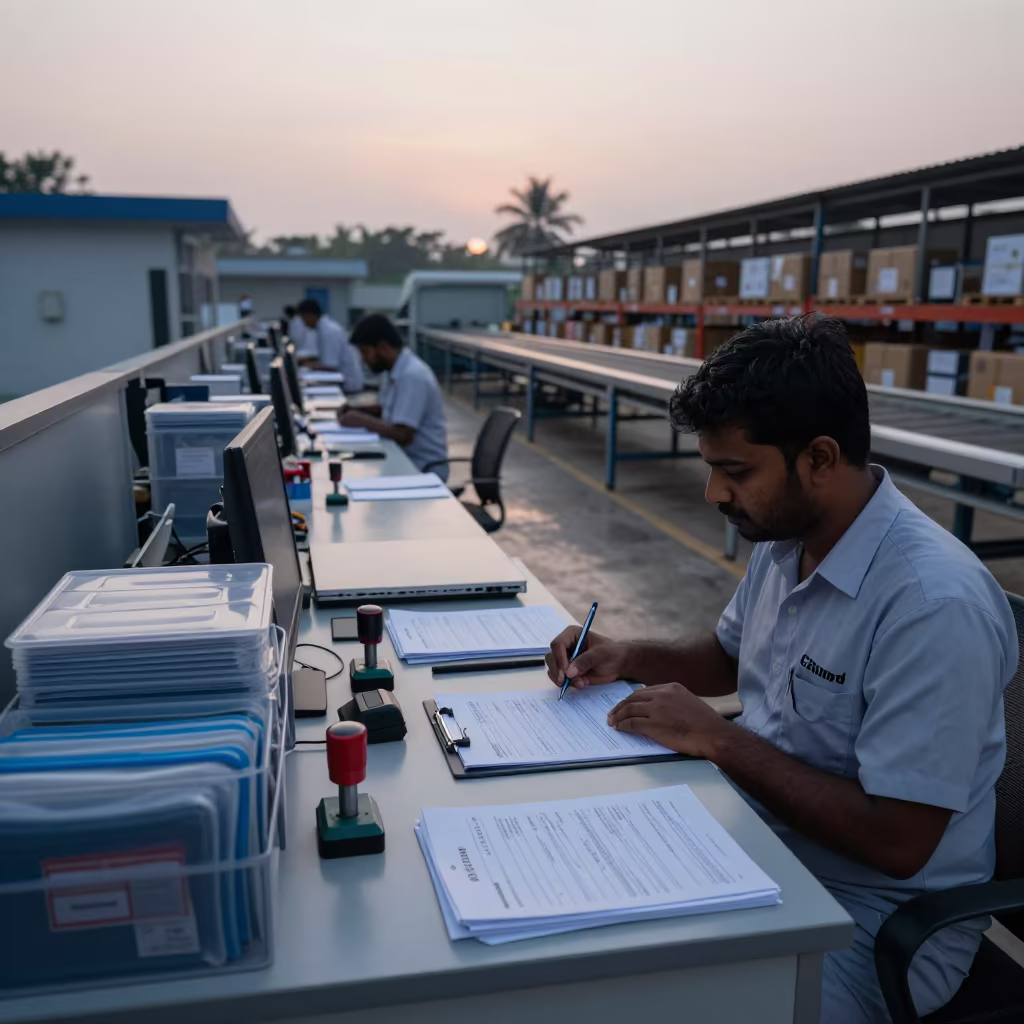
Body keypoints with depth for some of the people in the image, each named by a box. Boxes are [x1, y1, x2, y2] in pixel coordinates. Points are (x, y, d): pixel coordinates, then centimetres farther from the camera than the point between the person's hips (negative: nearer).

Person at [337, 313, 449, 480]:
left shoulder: (412, 375, -22)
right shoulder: (396, 370, 6)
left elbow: (403, 434, -25)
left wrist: (363, 421, -15)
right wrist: (358, 412, 4)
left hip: (424, 468, -8)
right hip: (404, 459, 8)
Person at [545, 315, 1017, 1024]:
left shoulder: (935, 604, -28)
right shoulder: (784, 540, -1)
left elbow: (897, 843, -26)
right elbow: (728, 656, 17)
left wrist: (718, 739, -22)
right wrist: (627, 659, -1)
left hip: (877, 912, -7)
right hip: (763, 846, 8)